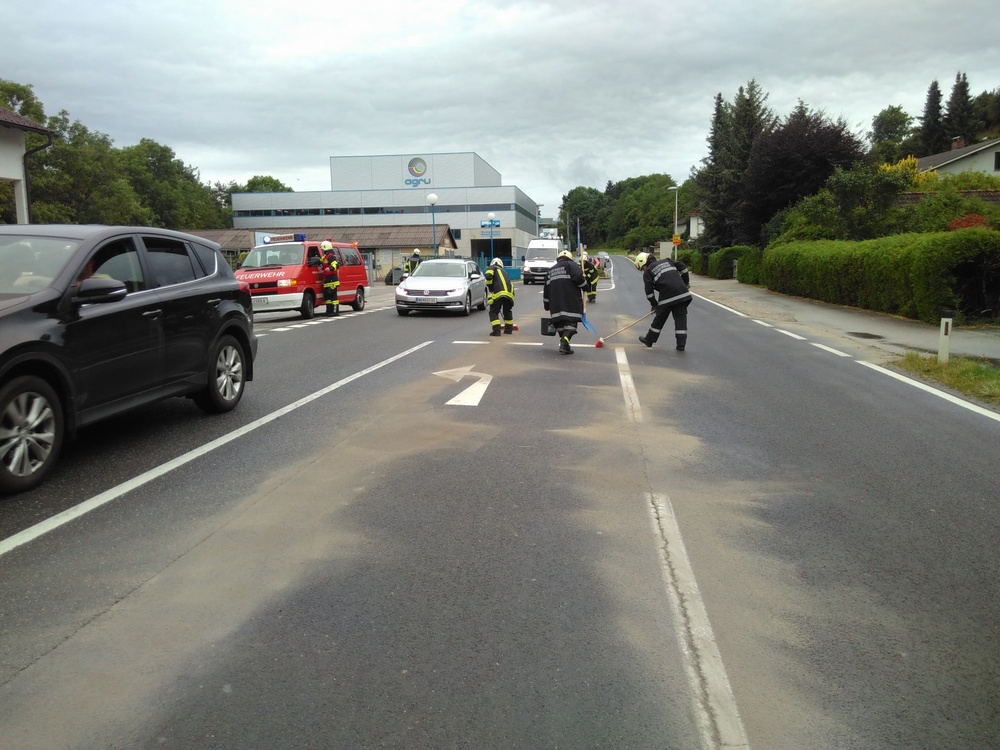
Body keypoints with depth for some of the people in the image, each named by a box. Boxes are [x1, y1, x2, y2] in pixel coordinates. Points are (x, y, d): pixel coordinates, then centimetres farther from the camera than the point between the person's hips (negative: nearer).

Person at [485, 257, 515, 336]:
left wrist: (490, 287, 9)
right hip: (510, 293, 6)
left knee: (493, 312, 4)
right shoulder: (504, 272, 35)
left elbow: (488, 276, -6)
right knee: (507, 311, 26)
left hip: (498, 293, -6)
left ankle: (496, 331, -6)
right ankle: (509, 329, 34)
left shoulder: (492, 268, 17)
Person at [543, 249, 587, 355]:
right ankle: (564, 344, -20)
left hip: (555, 303, 5)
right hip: (571, 301, -5)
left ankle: (563, 343, 13)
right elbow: (578, 277, -14)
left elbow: (546, 290, 23)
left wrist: (547, 305, 28)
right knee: (571, 321, -6)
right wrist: (585, 286, 4)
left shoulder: (551, 270, 23)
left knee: (559, 320, 14)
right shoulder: (571, 265, 5)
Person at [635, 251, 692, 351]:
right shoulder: (666, 261, 21)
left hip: (667, 297, -4)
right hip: (683, 293, 4)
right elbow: (682, 267, 16)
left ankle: (649, 340, 27)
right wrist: (686, 282, 23)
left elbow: (649, 291, 2)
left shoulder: (647, 272, 8)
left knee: (659, 319, 12)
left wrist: (654, 304, 13)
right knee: (681, 318, 5)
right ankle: (681, 344, 3)